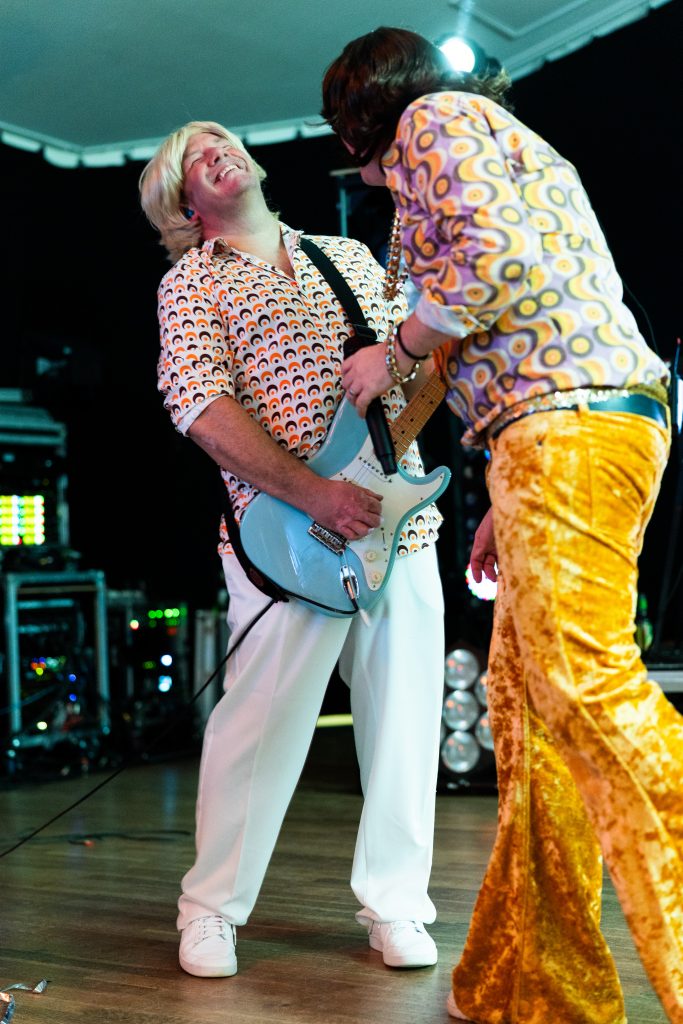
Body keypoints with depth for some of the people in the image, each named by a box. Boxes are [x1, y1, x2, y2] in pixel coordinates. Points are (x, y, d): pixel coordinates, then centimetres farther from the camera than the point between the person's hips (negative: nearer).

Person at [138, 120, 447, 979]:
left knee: (403, 718, 5)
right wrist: (314, 495, -18)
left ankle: (393, 904, 20)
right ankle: (211, 908, 14)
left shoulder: (351, 256, 21)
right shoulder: (191, 283, 6)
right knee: (261, 721, -3)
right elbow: (202, 411, -8)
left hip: (402, 517, 4)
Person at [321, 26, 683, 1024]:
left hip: (565, 418, -10)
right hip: (593, 418, 10)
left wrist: (396, 352, 2)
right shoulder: (510, 145, 34)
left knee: (587, 684, -18)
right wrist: (510, 503, 25)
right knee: (525, 701, 6)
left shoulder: (434, 117, 6)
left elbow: (494, 253, -13)